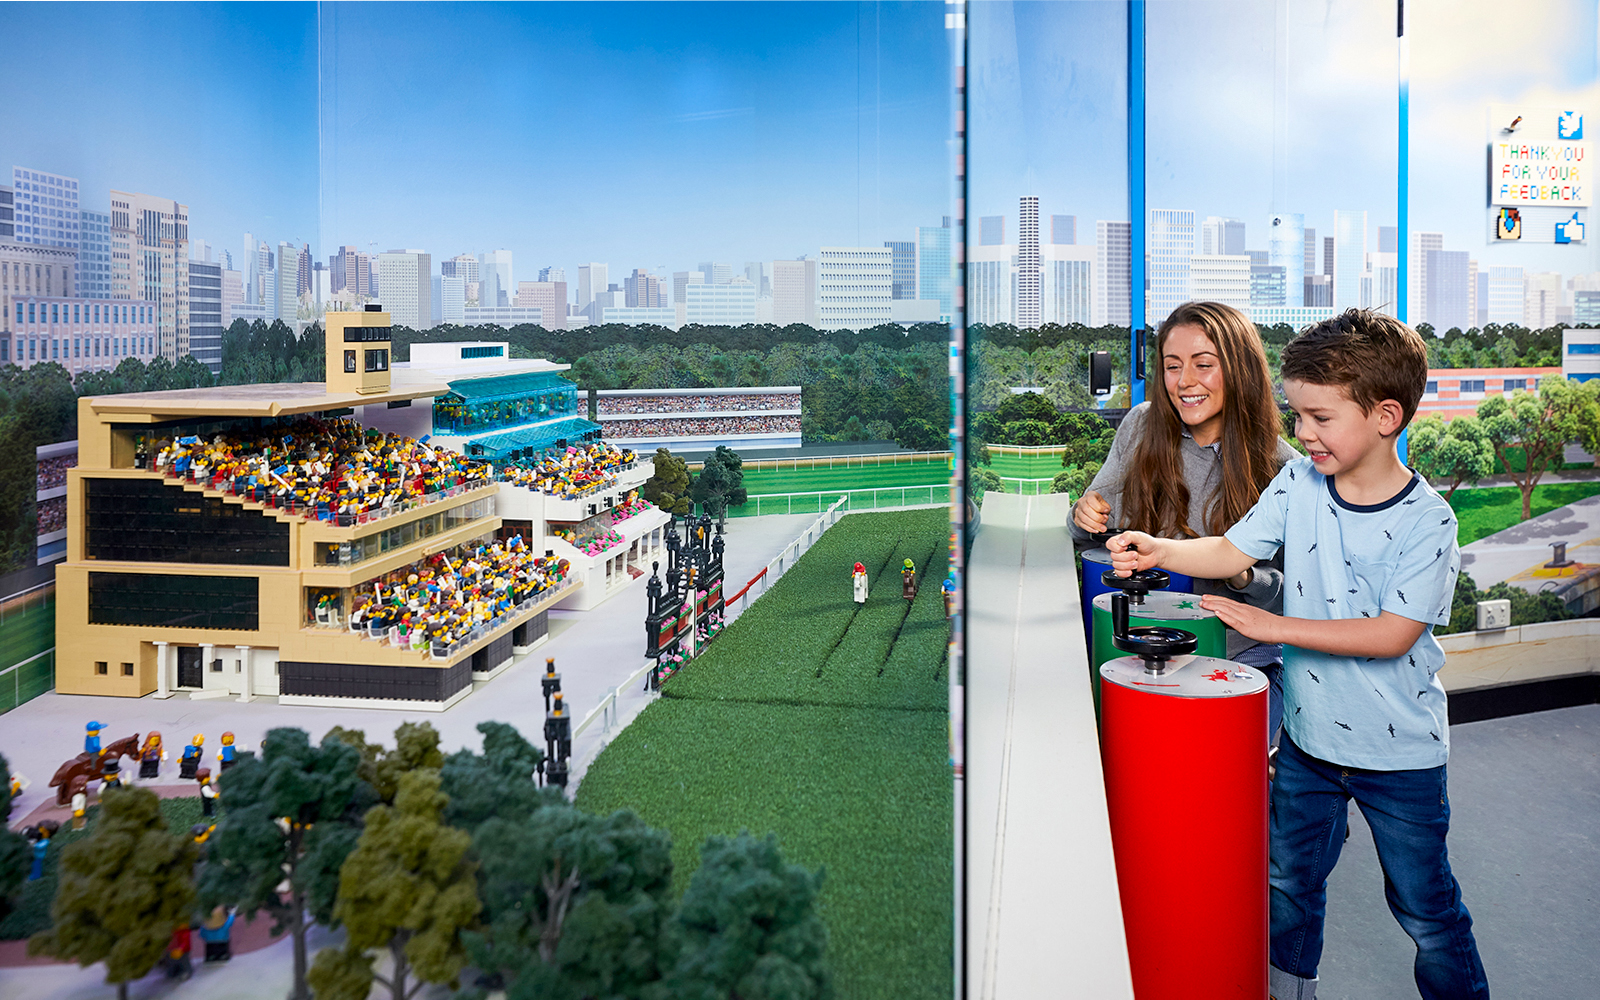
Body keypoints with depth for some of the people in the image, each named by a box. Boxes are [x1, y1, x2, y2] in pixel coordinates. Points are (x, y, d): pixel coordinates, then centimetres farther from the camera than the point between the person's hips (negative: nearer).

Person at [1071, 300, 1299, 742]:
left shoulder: (1280, 469, -8)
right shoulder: (1142, 426, 0)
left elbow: (1295, 593, -3)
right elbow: (1093, 535, 12)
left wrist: (1243, 577, -24)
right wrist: (1086, 517, -11)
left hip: (1242, 663, -2)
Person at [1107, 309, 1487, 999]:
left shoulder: (1425, 521, -19)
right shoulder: (1298, 483, -6)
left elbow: (1392, 635, -24)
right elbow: (1232, 552, -2)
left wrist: (1273, 625, -24)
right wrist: (1160, 551, -20)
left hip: (1400, 753, -4)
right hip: (1308, 736, 5)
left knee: (1425, 908, 11)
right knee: (1289, 883, 20)